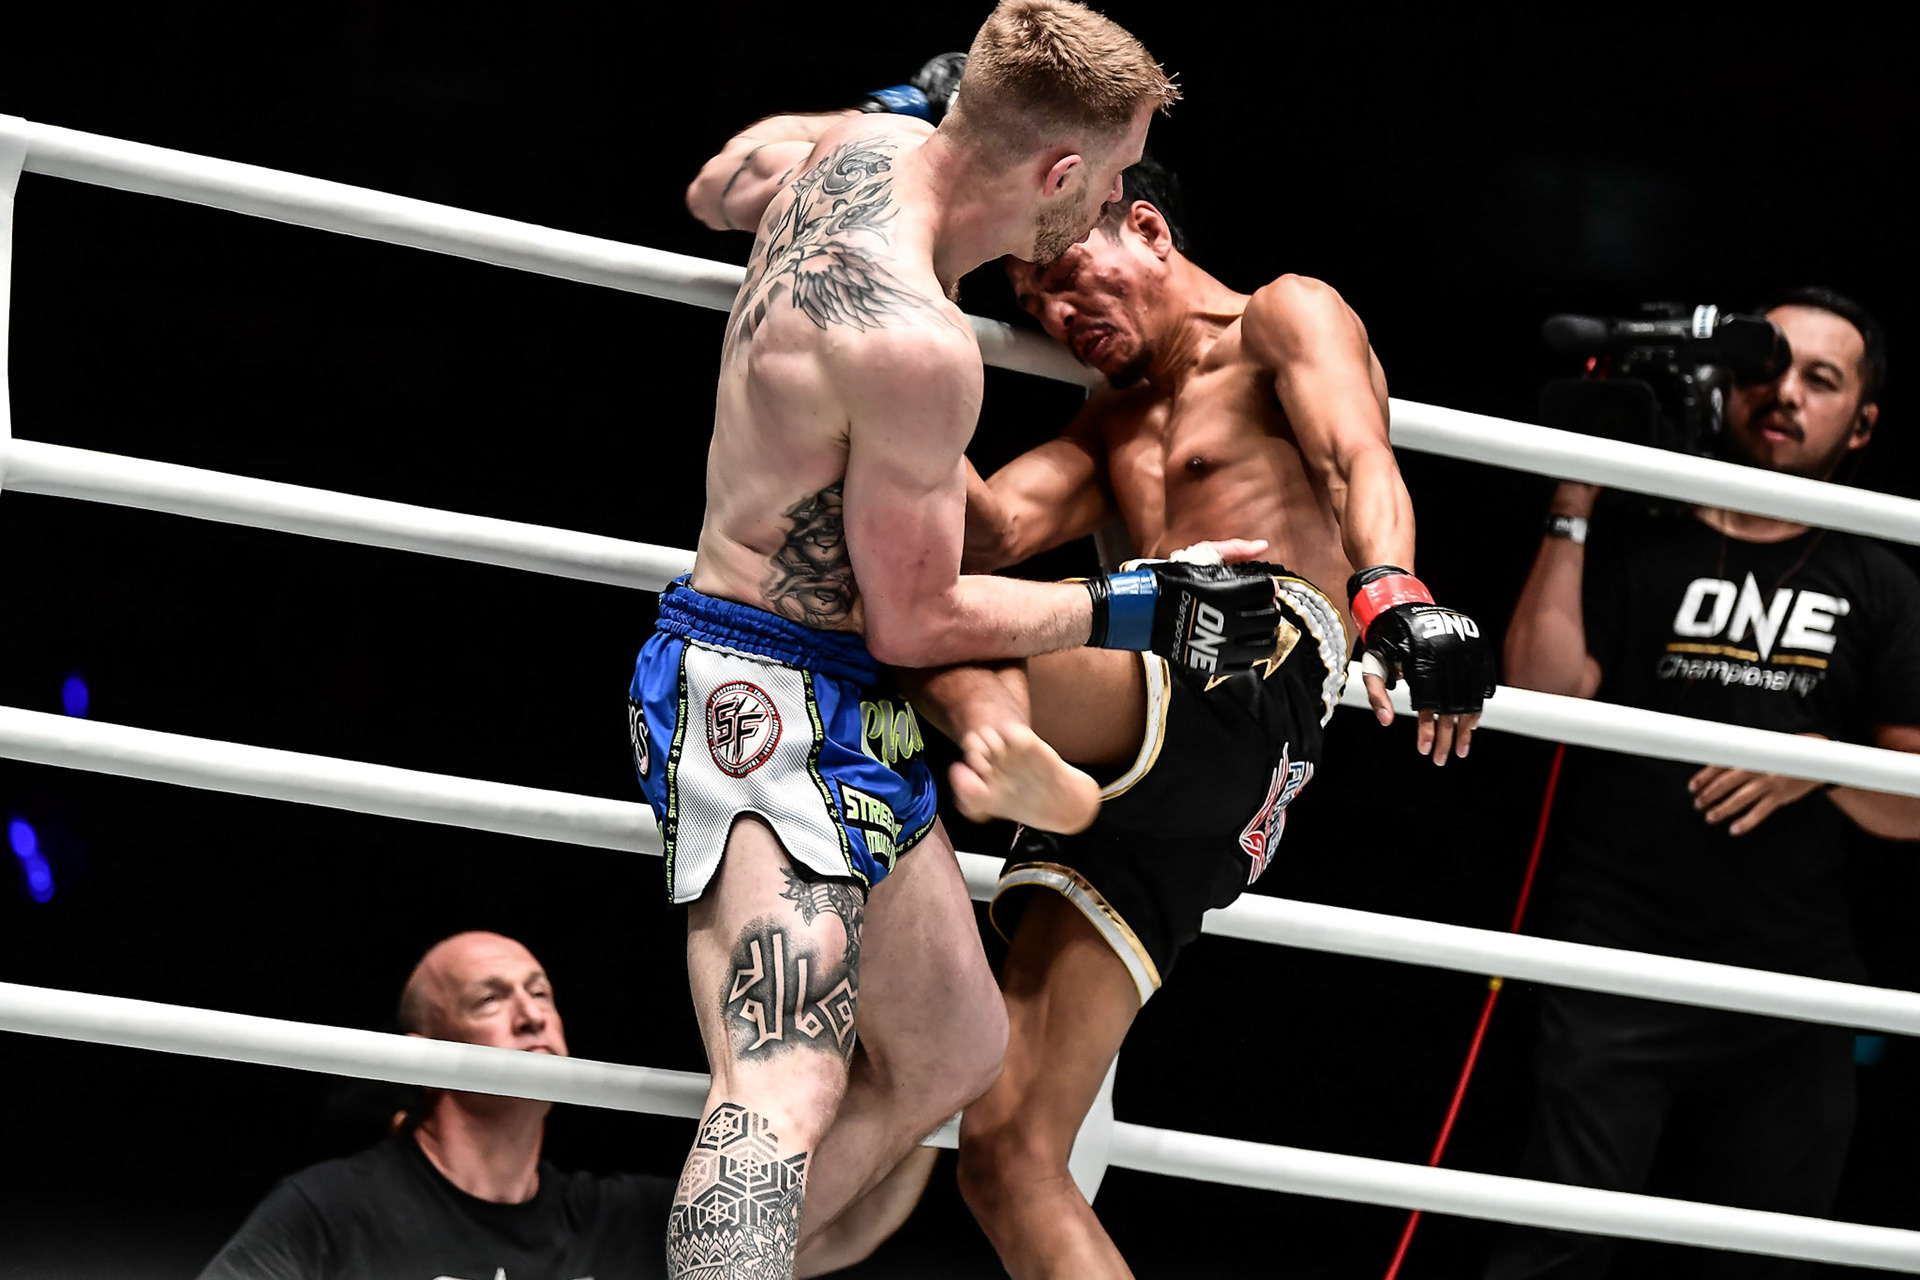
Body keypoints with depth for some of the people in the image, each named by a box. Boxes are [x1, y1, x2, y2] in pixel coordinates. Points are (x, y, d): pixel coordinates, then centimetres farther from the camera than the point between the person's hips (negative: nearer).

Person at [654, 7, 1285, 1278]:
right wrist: (1135, 611, -6)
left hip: (854, 720, 11)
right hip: (768, 696, -11)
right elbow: (916, 622, -15)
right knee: (790, 1082, -28)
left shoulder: (867, 146, 1)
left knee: (953, 1052, 18)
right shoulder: (921, 347, -26)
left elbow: (720, 187, 26)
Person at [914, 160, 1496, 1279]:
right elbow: (992, 530, 20)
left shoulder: (1290, 316, 13)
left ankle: (991, 726, -55)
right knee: (1010, 1153, -4)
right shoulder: (1118, 427, 37)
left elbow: (1359, 463, -8)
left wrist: (1396, 596, -29)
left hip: (1255, 676, -7)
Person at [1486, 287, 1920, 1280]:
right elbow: (1544, 694, -8)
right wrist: (1572, 514, -8)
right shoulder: (1632, 545, 6)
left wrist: (1823, 764, -12)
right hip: (1619, 966, -3)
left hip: (1794, 993, 3)